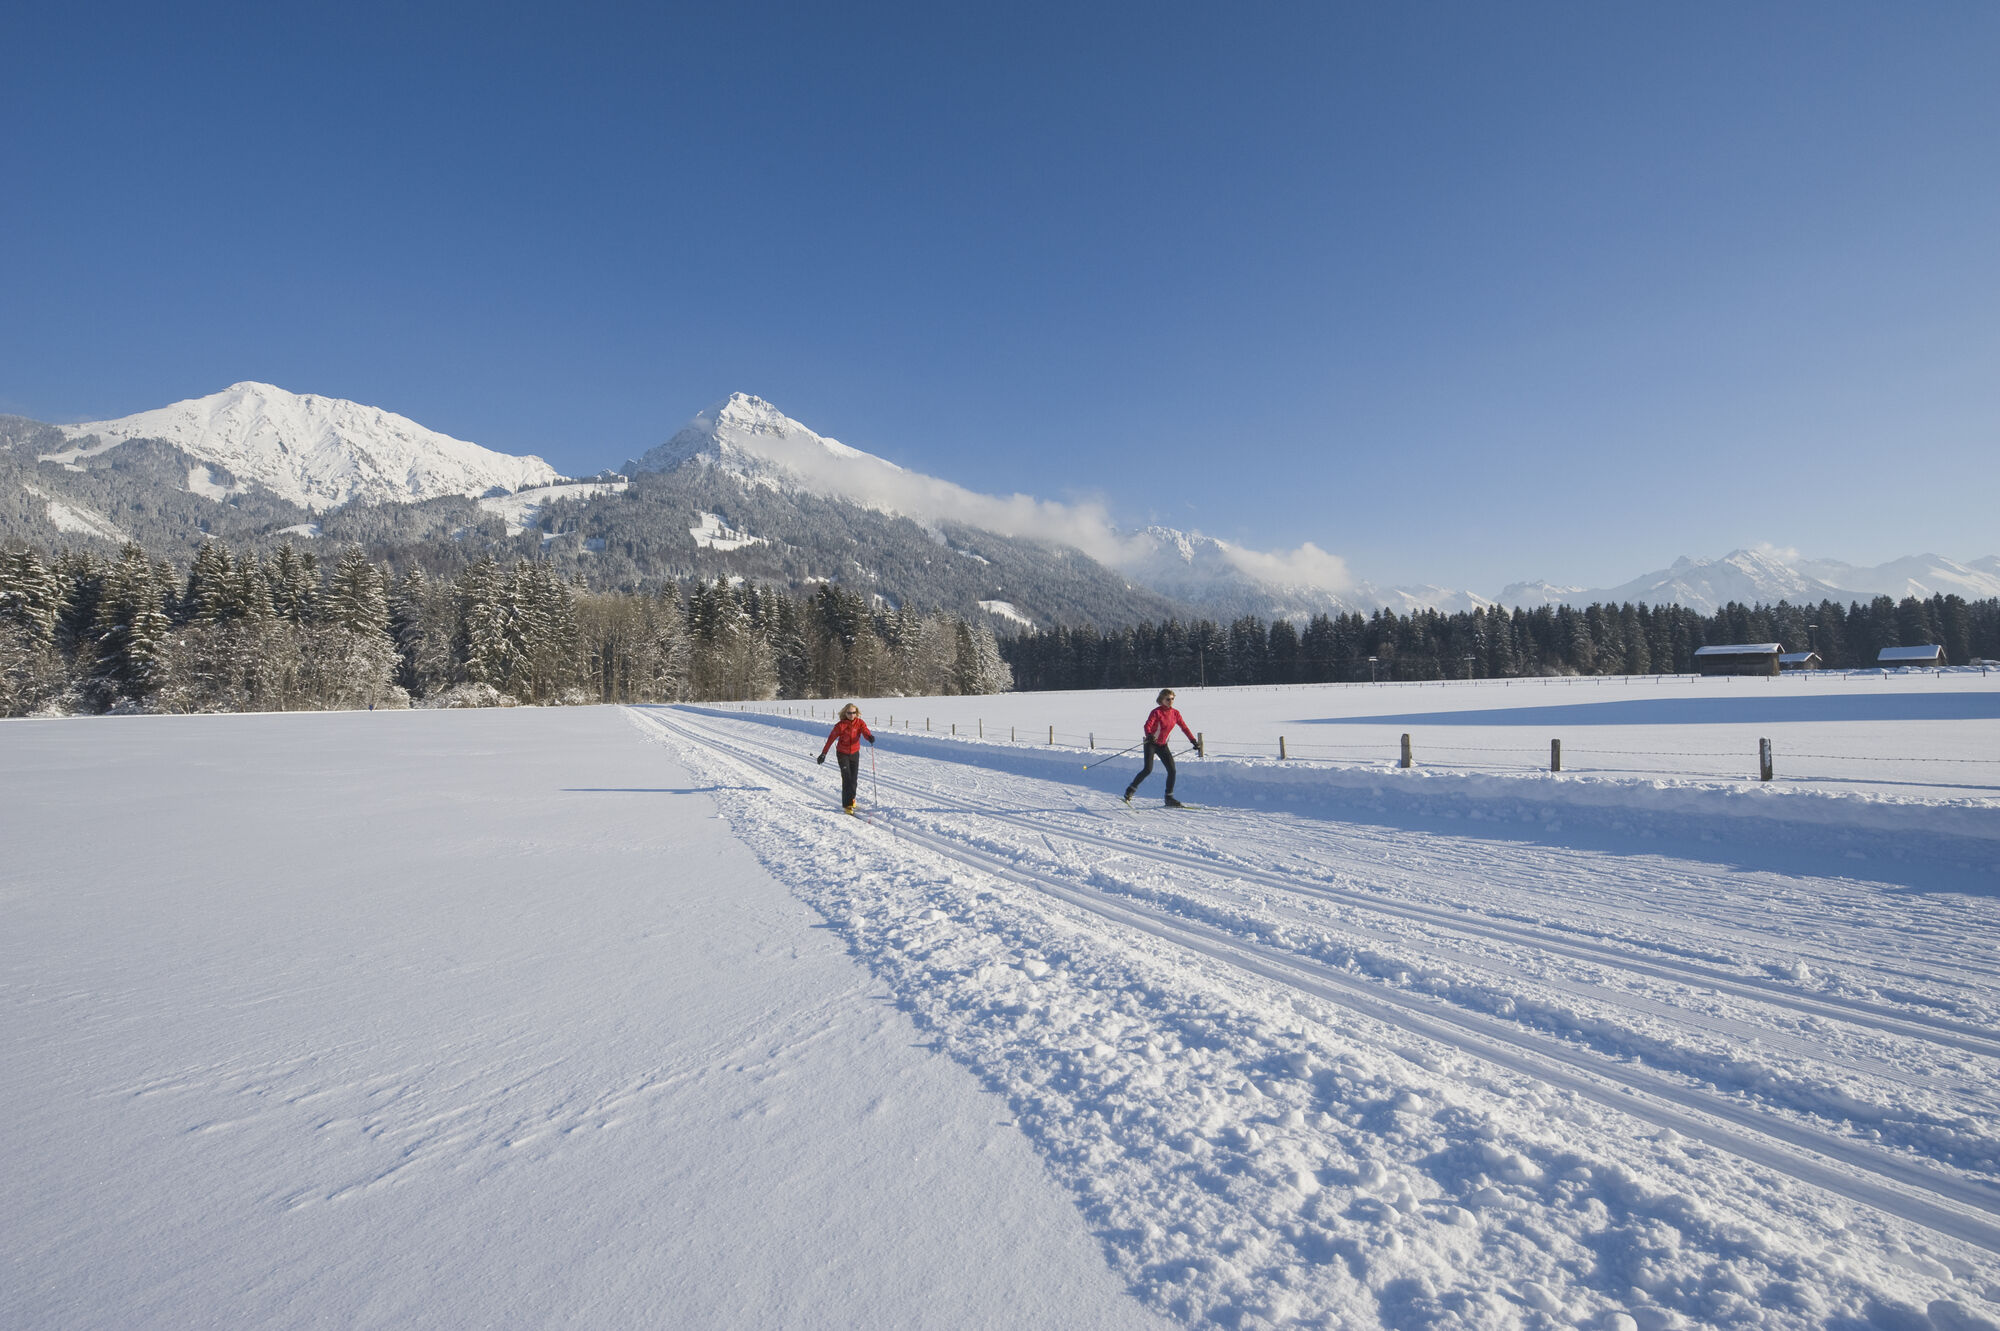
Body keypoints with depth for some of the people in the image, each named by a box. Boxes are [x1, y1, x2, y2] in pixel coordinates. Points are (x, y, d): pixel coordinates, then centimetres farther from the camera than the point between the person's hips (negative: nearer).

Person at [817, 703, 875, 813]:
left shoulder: (860, 723, -6)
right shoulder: (840, 725, -13)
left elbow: (865, 731, -23)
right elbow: (831, 738, -8)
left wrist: (870, 736, -47)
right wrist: (823, 753, -8)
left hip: (855, 753, 3)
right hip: (843, 753, -3)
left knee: (854, 779, 7)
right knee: (846, 778, -12)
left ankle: (851, 797, 33)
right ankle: (847, 804, -9)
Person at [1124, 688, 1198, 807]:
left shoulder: (1175, 713, 2)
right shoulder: (1157, 712, -14)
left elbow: (1184, 728, 9)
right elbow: (1147, 725, -27)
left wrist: (1194, 741, 5)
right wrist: (1149, 735, -47)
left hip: (1163, 745, 5)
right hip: (1151, 743, -5)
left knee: (1172, 770, -4)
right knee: (1148, 769, -17)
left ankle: (1169, 798, 7)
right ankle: (1131, 789, 2)